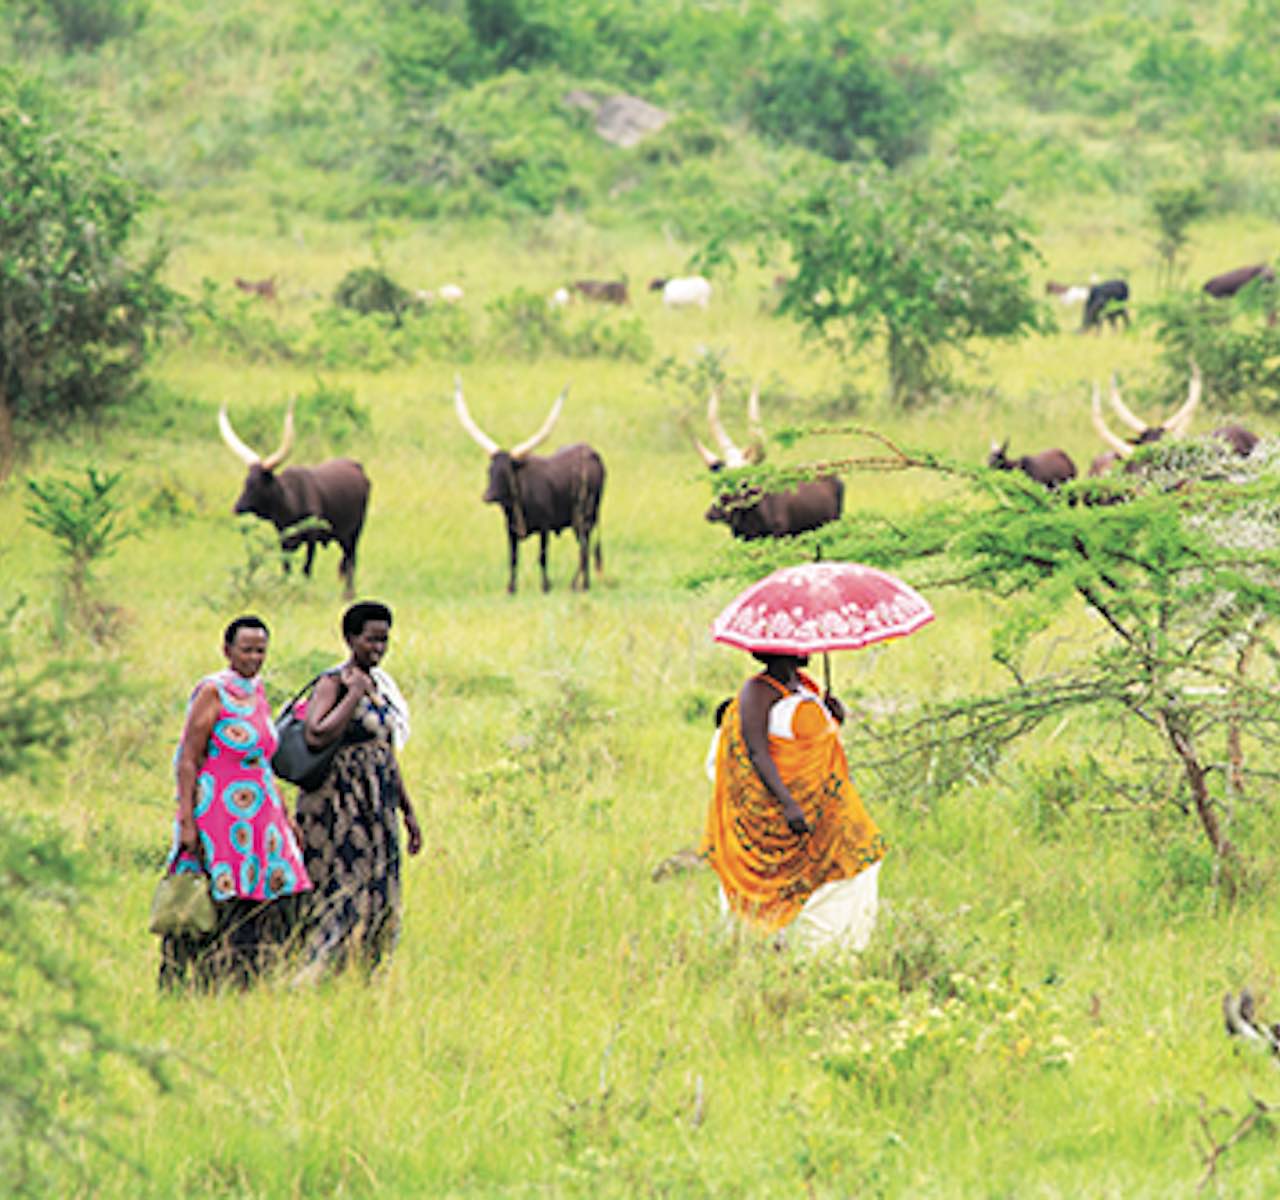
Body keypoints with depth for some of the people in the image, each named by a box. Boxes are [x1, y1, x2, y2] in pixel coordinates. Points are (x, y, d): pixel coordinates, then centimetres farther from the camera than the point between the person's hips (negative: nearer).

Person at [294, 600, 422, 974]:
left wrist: (408, 812, 20)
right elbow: (317, 736, -27)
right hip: (338, 805, -8)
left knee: (380, 901, 5)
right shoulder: (333, 683, -9)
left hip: (377, 810, 8)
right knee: (343, 891, -13)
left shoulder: (380, 685, 15)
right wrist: (356, 694, -19)